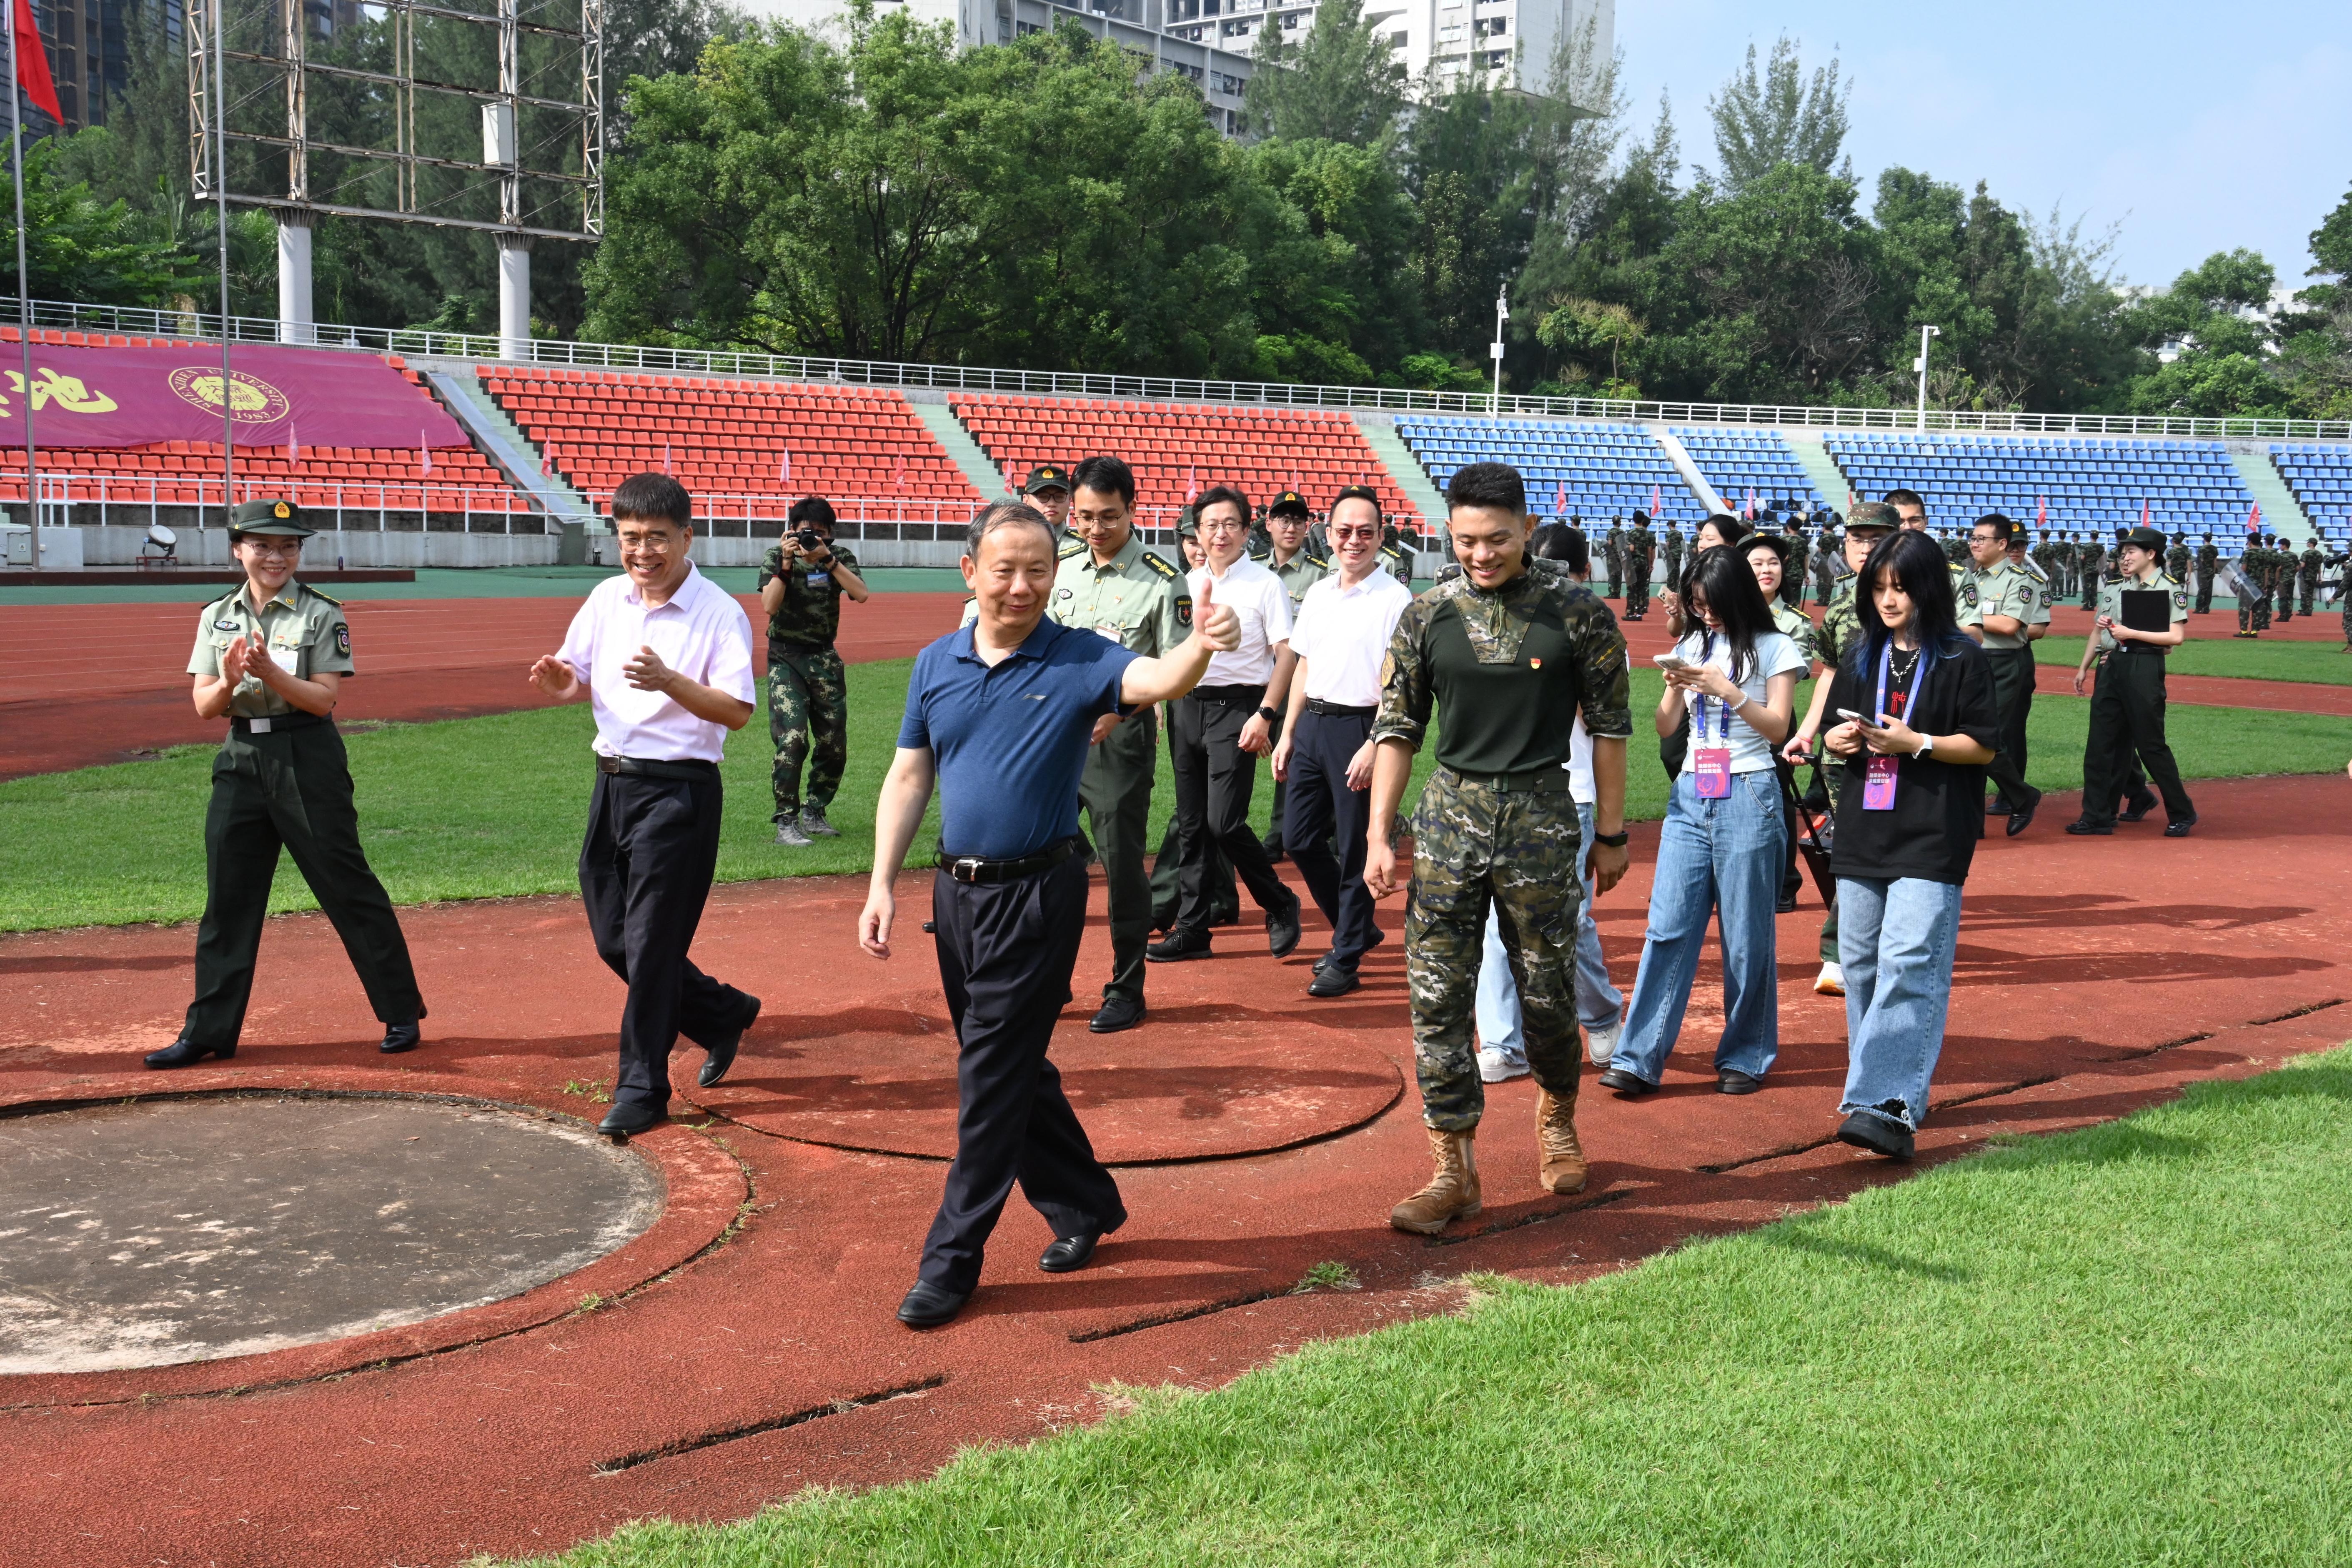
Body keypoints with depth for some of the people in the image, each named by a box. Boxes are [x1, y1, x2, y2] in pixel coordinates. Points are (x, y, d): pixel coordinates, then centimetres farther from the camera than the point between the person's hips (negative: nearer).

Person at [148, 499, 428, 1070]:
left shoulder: (320, 615, -2)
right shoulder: (218, 617, 10)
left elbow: (324, 699, -9)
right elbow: (204, 707, 5)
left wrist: (270, 673, -23)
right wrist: (230, 680, -16)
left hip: (308, 759, -4)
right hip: (241, 760, 4)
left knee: (348, 888, -1)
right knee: (228, 895, 7)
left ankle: (402, 1013, 10)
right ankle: (209, 1030, 15)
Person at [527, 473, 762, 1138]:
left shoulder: (719, 613, -11)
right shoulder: (607, 599, 7)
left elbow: (737, 711, -18)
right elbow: (581, 681, 15)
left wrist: (669, 681, -32)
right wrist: (560, 682, -8)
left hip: (679, 790, -7)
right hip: (613, 782, 7)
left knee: (650, 944, -3)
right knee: (613, 939, 12)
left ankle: (642, 1089, 10)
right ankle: (723, 1014, 33)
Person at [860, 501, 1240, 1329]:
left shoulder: (1079, 660, -8)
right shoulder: (937, 664, 5)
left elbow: (1154, 680, -28)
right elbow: (909, 777, 9)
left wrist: (1201, 645, -50)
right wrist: (882, 882, 2)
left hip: (1038, 894, -6)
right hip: (957, 888, 6)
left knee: (995, 1073, -2)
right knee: (1010, 1067, 15)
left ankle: (952, 1259, 8)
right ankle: (1085, 1205, 33)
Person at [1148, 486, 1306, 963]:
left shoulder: (1265, 584, -3)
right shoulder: (1189, 582, 13)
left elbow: (1286, 653, -7)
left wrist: (1264, 715, -15)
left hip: (1237, 706, -6)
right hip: (1187, 705, 6)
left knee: (1224, 822, -13)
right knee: (1190, 823, 8)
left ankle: (1281, 906, 8)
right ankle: (1192, 929, 15)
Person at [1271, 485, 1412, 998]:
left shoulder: (1395, 599, -9)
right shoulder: (1318, 594, 13)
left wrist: (1373, 747, -21)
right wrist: (1287, 734, 15)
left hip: (1359, 725, -7)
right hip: (1311, 724, 7)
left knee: (1356, 849, 0)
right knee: (1300, 839, 11)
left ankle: (1345, 960, 11)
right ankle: (1357, 929, 29)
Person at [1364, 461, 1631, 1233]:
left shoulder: (1579, 614, -4)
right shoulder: (1427, 617, 2)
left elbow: (1608, 727, 3)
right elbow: (1398, 727, 6)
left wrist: (1611, 834, 4)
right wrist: (1378, 835, 1)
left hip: (1540, 818, -2)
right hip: (1449, 813, 2)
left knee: (1546, 989, 7)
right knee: (1438, 996, -1)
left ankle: (1556, 1115, 37)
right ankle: (1453, 1170, 6)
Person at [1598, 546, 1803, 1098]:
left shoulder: (1773, 649, 1)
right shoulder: (1691, 646, 12)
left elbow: (1778, 728, -4)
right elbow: (1665, 726, 12)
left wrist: (1727, 690, -16)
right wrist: (1677, 686, -7)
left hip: (1748, 797, -4)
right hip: (1691, 795, 4)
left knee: (1746, 934, 0)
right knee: (1667, 925, -3)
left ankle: (1745, 1057, 12)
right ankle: (1638, 1059, -5)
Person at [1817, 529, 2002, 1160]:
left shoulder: (1961, 660, -2)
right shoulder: (1860, 657, 14)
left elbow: (1983, 746, -3)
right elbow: (1834, 730, 19)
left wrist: (1914, 742, -16)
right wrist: (1840, 740, -4)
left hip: (1931, 840, -6)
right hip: (1862, 832, 6)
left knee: (1909, 965, -14)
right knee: (1860, 962, 8)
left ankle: (1890, 1106, -20)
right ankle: (1879, 1088, 20)